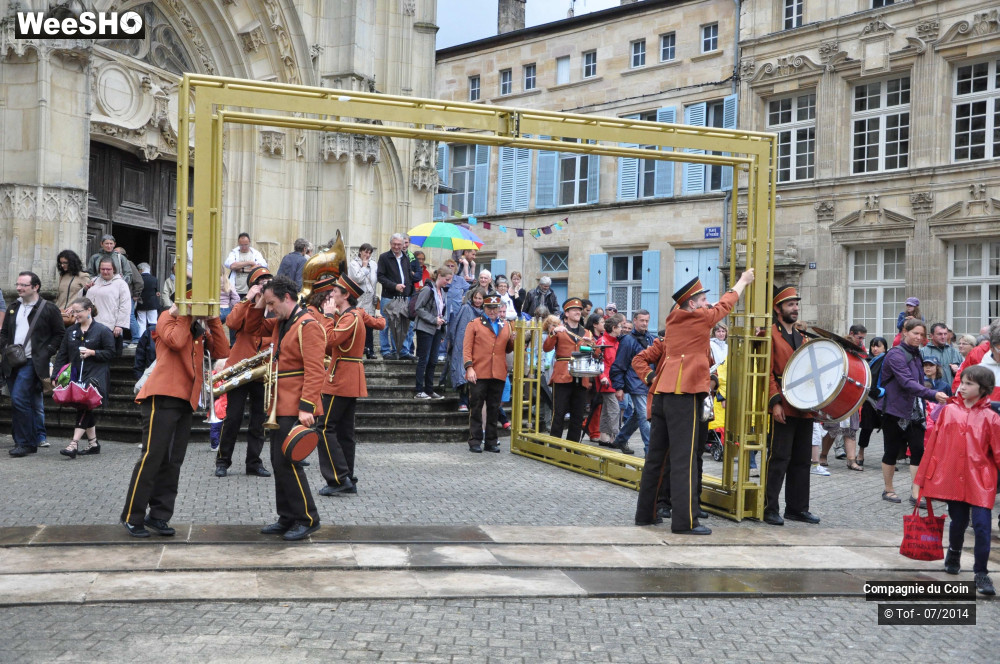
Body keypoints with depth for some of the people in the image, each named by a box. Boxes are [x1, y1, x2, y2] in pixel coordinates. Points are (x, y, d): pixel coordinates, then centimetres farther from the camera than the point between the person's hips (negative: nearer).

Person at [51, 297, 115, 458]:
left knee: (84, 408, -14)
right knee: (85, 409, 9)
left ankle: (74, 444, -19)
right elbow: (61, 355, 12)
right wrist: (55, 376, 5)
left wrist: (92, 352, -16)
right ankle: (93, 443, 18)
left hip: (95, 376, -6)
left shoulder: (102, 330, -3)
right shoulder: (70, 331, 14)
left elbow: (110, 352, -3)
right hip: (76, 376, 6)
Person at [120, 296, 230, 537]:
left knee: (173, 462, 6)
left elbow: (222, 352, 5)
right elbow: (175, 341, -19)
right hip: (163, 397, -7)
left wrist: (214, 320, 3)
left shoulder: (200, 329, 18)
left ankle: (159, 516, 12)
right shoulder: (168, 317, 2)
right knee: (152, 457, -8)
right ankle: (132, 517, 0)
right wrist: (184, 315, -7)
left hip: (185, 400, 7)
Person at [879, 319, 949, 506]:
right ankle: (888, 490, 18)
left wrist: (923, 408, 13)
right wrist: (933, 394, -39)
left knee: (918, 450, -2)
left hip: (914, 412, 7)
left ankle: (915, 493, 0)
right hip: (895, 411, -7)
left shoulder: (915, 354, 11)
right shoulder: (896, 355, -15)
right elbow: (907, 382, -28)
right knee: (892, 451, 4)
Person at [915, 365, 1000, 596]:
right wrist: (924, 477, 6)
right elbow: (933, 443, 5)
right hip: (952, 478, 2)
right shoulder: (948, 411, 3)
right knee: (958, 522, 14)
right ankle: (953, 556, 40)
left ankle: (981, 573, 7)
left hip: (980, 481, -2)